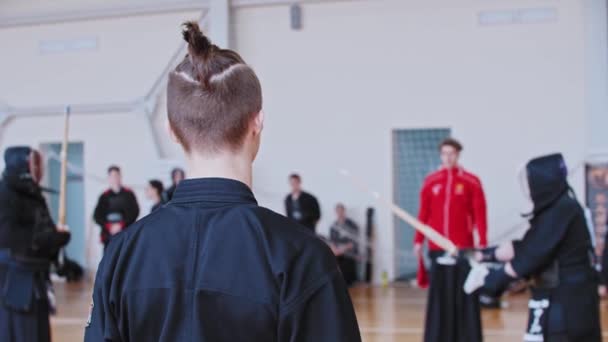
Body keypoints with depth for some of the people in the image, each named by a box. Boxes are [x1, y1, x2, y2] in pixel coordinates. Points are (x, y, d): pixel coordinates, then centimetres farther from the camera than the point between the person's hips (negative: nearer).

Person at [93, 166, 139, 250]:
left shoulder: (128, 194, 5)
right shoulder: (104, 196, 11)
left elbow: (134, 212, -1)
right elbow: (97, 215, 6)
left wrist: (122, 225, -11)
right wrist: (109, 227, -8)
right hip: (108, 235, 2)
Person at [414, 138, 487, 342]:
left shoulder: (471, 181, 0)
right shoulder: (430, 181, 7)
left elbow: (480, 215, -2)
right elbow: (424, 214, 9)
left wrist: (482, 243, -8)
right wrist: (418, 241, 6)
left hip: (463, 248, -2)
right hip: (438, 248, 2)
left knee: (465, 295, 1)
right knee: (439, 296, 4)